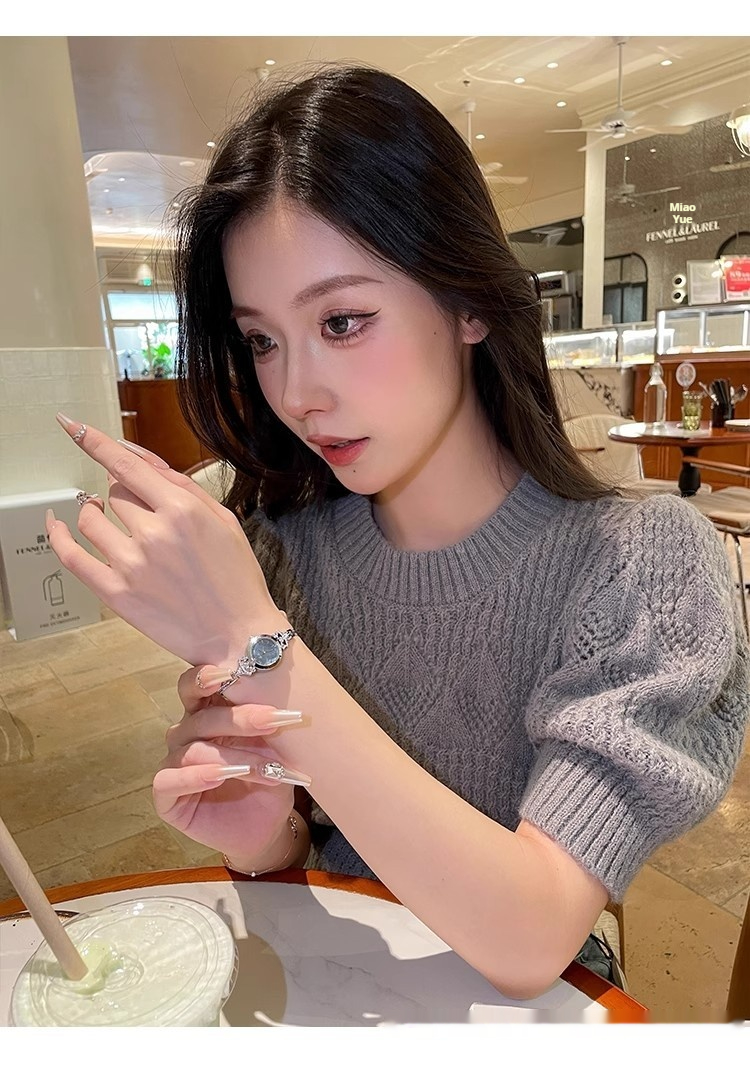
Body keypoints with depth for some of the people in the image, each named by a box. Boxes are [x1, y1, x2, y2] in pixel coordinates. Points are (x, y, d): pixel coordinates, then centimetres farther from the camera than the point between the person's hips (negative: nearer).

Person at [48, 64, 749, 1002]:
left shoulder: (643, 561, -19)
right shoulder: (278, 547, -10)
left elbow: (530, 943, -24)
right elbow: (307, 858, 0)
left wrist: (254, 646, -29)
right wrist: (267, 836, -21)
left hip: (526, 1013, -1)